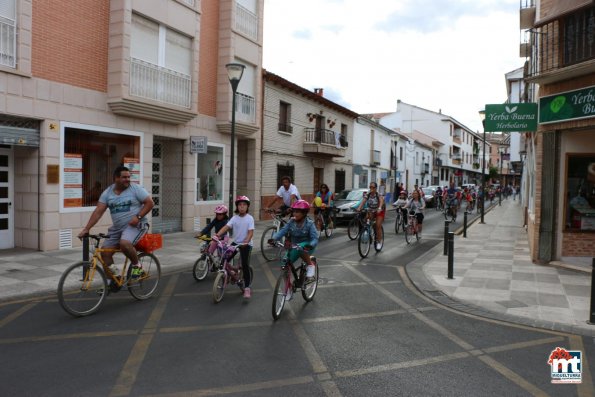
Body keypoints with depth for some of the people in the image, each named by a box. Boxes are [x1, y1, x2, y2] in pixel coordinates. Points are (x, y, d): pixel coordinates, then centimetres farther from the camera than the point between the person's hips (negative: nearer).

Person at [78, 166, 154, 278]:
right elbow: (98, 212, 1)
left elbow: (150, 203, -6)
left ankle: (136, 265, -6)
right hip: (116, 228, 5)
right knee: (104, 252, -3)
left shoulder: (136, 189, -4)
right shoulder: (107, 193, 5)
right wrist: (86, 229, -7)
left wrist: (138, 216, -18)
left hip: (135, 226, -5)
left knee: (124, 243, -32)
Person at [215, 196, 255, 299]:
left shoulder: (250, 218, -10)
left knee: (245, 265, -10)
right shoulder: (234, 218, 1)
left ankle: (247, 288, -3)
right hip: (235, 243, 4)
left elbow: (250, 232, -17)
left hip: (246, 244, -4)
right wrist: (217, 235, -26)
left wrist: (246, 241, -34)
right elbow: (226, 227, -10)